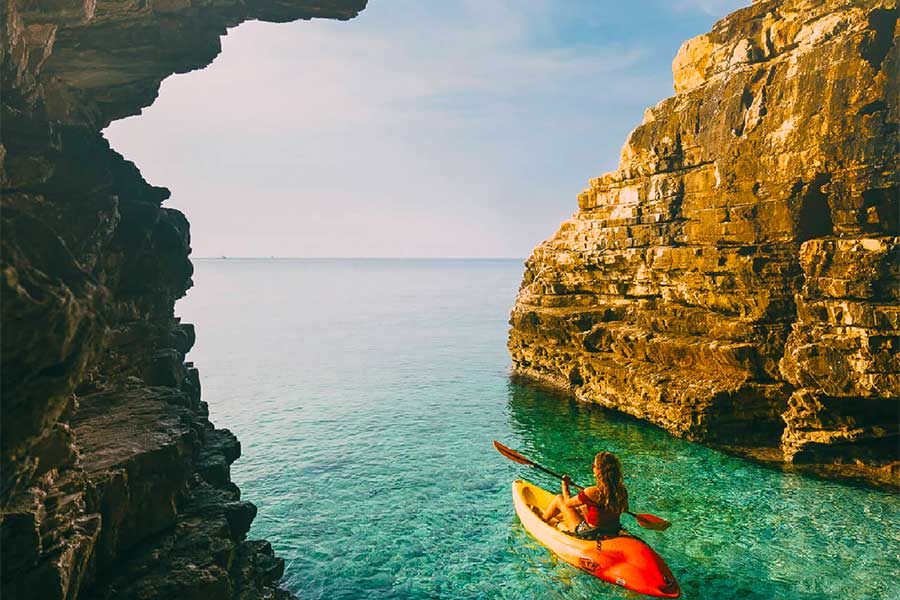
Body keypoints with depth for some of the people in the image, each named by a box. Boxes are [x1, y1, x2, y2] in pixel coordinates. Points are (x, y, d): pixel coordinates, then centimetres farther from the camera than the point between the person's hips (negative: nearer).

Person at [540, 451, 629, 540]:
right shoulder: (622, 490, -13)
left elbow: (568, 502, -9)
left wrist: (565, 486, 10)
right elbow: (625, 509, 10)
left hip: (590, 535, -6)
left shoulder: (591, 492, -28)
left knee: (559, 499, 10)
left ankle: (542, 520, 39)